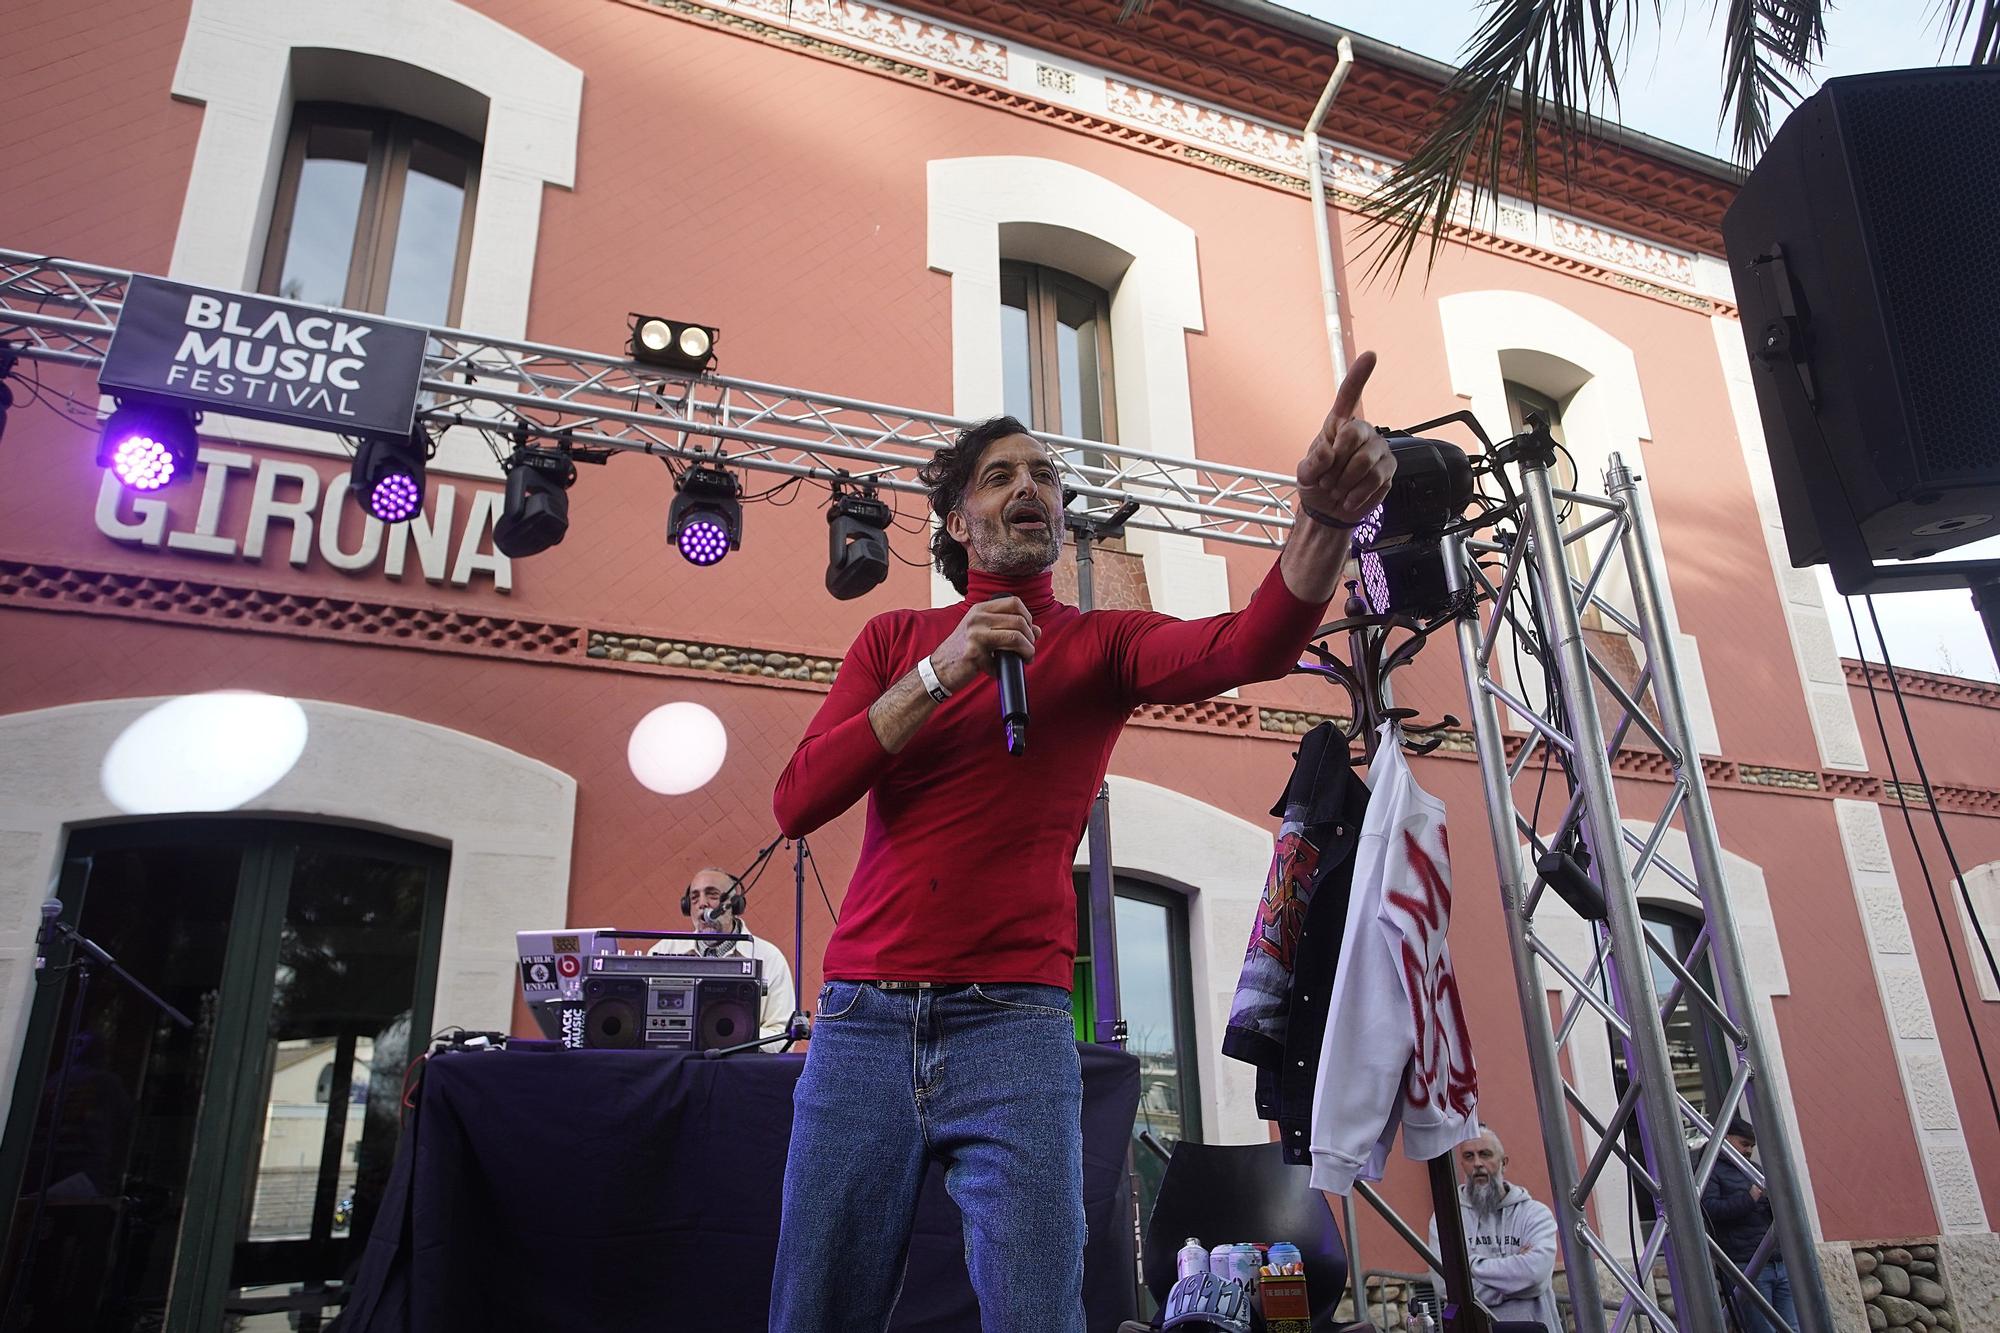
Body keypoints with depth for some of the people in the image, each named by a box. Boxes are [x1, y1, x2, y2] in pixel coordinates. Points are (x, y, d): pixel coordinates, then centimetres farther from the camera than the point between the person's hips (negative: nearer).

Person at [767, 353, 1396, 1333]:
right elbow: (797, 803, -1)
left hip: (1013, 1023, -2)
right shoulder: (893, 639, 12)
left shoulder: (1102, 645, 7)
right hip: (863, 1018, 2)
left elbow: (1253, 644, -14)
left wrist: (1324, 516, -33)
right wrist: (937, 676, -9)